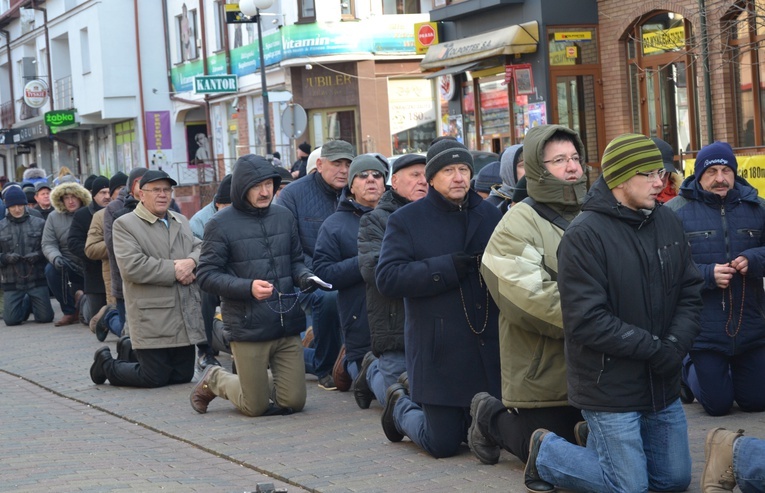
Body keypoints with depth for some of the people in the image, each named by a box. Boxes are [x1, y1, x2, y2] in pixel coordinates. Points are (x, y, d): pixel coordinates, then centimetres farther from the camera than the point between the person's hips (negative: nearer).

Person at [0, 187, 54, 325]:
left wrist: (38, 255, -16)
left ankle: (33, 303, 32)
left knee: (45, 317, -3)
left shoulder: (39, 224, 1)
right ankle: (26, 304, 29)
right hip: (12, 282, 1)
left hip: (37, 279, -1)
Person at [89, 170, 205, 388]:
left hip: (186, 318, 7)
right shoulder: (124, 225, -4)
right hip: (153, 319, -7)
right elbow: (132, 267, -17)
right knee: (155, 378, -4)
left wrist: (191, 261, -13)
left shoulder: (181, 221, 19)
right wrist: (174, 270, -15)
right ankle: (106, 363, 22)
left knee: (183, 375, 9)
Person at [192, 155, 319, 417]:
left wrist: (304, 276, -5)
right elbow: (206, 275, -7)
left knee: (294, 402, 3)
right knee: (255, 407, 4)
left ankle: (265, 379, 35)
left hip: (287, 325, 4)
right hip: (248, 328, -4)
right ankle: (213, 380, 32)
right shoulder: (220, 224, -6)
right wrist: (248, 287, -21)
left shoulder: (284, 216, 8)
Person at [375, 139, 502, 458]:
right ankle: (400, 407, 31)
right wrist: (449, 267, -19)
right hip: (437, 351, -4)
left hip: (487, 350, 4)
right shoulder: (406, 220, -1)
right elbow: (387, 278, -13)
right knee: (443, 444, 0)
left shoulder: (491, 216, 10)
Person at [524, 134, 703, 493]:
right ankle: (546, 452, 19)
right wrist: (653, 348, -18)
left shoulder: (667, 223, 3)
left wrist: (676, 345, -11)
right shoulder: (584, 235, -17)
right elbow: (586, 321, -20)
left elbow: (690, 294, 7)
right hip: (610, 388, -7)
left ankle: (600, 441, 35)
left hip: (662, 385, 7)